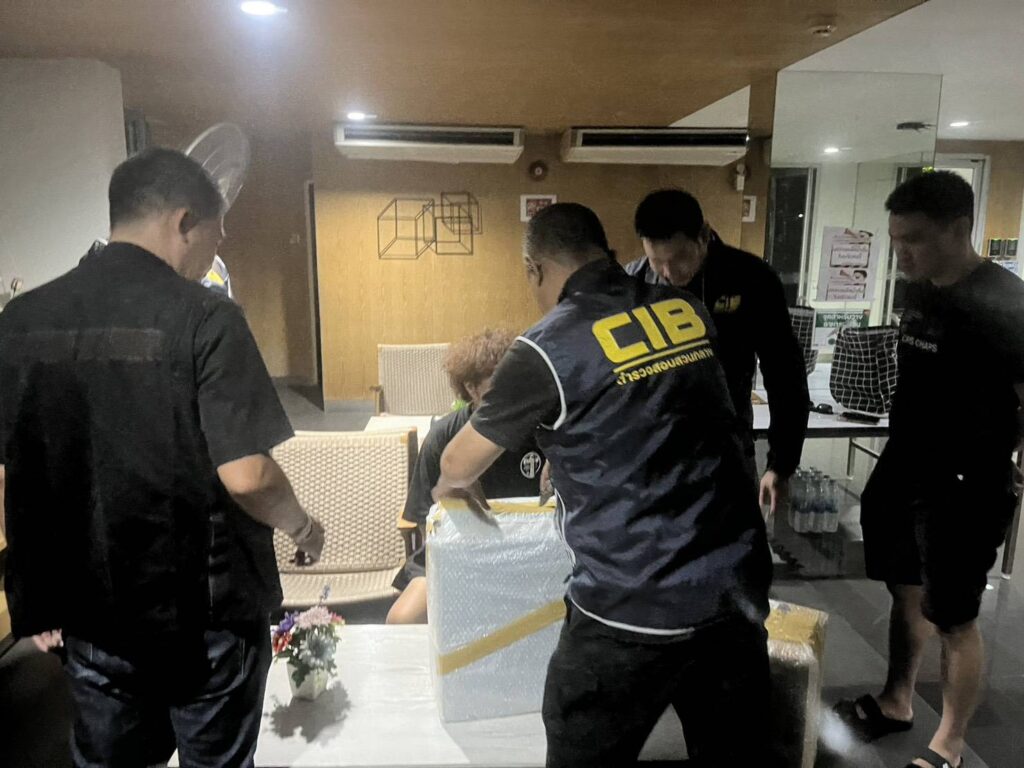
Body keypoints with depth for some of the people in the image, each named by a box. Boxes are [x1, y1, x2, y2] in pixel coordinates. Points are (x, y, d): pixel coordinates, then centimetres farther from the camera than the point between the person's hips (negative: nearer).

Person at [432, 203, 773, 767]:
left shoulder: (548, 350, -11)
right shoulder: (688, 311, 4)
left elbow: (458, 464, 4)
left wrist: (452, 485, 27)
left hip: (634, 612, -5)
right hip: (737, 591, 6)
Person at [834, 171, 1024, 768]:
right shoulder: (920, 292, 5)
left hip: (963, 490, -7)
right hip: (902, 472, 7)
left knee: (954, 620, 8)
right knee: (906, 593, 20)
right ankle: (896, 703, 40)